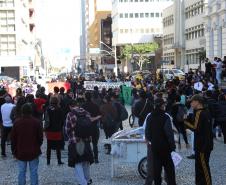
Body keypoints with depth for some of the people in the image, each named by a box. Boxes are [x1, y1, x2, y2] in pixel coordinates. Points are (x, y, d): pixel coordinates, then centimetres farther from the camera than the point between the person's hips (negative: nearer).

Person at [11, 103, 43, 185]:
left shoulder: (17, 122, -5)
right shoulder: (36, 122, -8)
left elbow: (13, 138, 1)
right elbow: (40, 137, 0)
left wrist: (14, 150, 12)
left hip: (20, 152, 1)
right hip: (33, 152, -1)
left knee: (21, 172, 8)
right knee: (33, 172, 6)